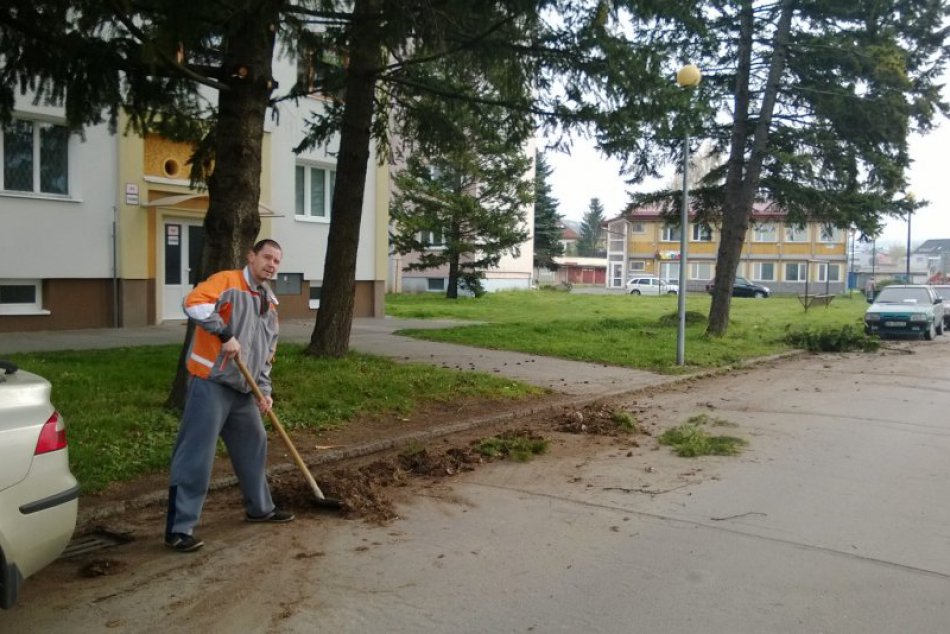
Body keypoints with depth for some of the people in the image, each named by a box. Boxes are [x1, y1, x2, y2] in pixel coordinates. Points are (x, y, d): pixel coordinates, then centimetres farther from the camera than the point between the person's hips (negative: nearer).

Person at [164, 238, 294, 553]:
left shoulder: (270, 305, 17)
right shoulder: (227, 281, -7)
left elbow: (266, 353, 20)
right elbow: (194, 303, -26)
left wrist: (264, 390, 10)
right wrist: (226, 335, -26)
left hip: (243, 389, 9)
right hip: (211, 384, -9)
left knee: (253, 445, 19)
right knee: (196, 455, -7)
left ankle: (260, 508, 37)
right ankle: (179, 528, -1)